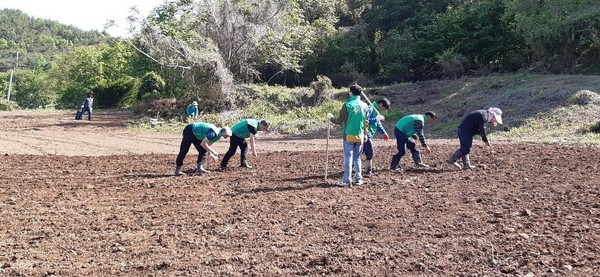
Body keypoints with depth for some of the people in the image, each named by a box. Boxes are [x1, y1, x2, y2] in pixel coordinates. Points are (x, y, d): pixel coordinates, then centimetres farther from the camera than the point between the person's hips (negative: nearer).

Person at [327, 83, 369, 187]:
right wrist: (365, 134, 21)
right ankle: (358, 179, 14)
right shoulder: (364, 105, 3)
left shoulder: (347, 105, -10)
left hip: (349, 136, -4)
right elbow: (366, 122, 9)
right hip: (360, 136, 4)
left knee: (348, 158, 0)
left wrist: (331, 117, 10)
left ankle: (346, 180, 0)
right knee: (357, 158, 14)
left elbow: (340, 121, -7)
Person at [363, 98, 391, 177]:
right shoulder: (370, 109, -14)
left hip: (368, 135, 10)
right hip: (365, 134, -10)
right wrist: (376, 119, -23)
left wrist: (383, 132, 17)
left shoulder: (377, 111, 17)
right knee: (370, 152, -7)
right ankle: (368, 171, -2)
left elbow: (378, 124, 26)